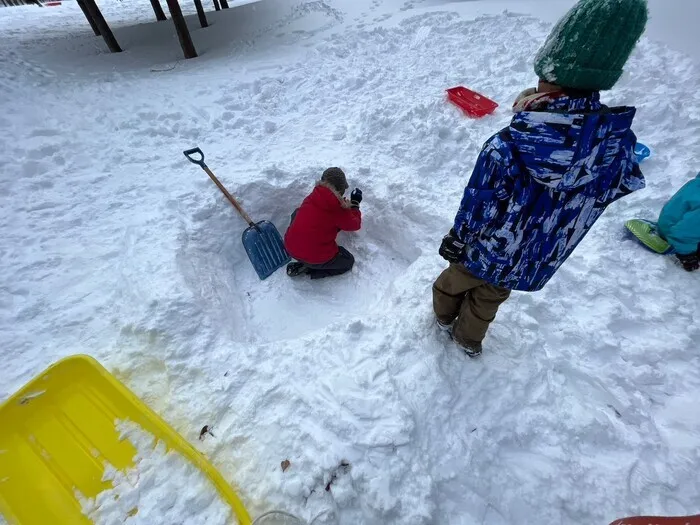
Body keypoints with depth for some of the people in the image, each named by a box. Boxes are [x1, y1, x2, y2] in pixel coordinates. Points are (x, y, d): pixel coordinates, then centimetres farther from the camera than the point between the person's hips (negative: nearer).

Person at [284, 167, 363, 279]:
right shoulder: (339, 209, -15)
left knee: (297, 213, 29)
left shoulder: (312, 197, 0)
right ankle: (308, 269, 4)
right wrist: (355, 204, 13)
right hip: (315, 257, -5)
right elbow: (355, 225, 2)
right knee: (348, 261, 19)